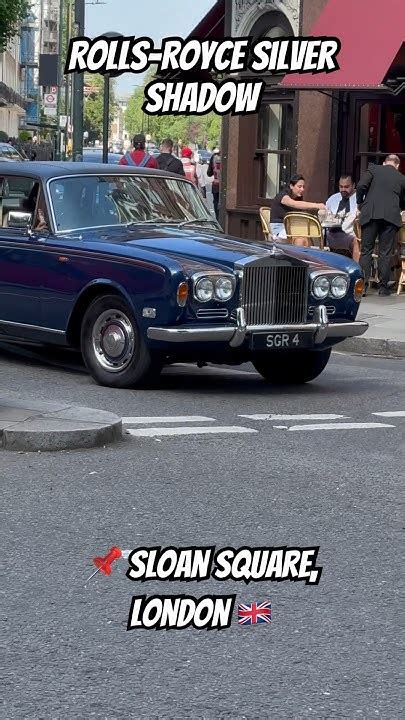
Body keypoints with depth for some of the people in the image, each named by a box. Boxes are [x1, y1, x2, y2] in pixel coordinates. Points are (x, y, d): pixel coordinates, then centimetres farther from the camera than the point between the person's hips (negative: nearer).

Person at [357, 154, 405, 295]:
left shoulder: (373, 169, 10)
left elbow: (361, 186, -4)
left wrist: (359, 204, 10)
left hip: (370, 214, 0)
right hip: (391, 216, 0)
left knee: (366, 250, 4)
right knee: (386, 253, 4)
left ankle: (363, 285, -2)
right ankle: (383, 286, 4)